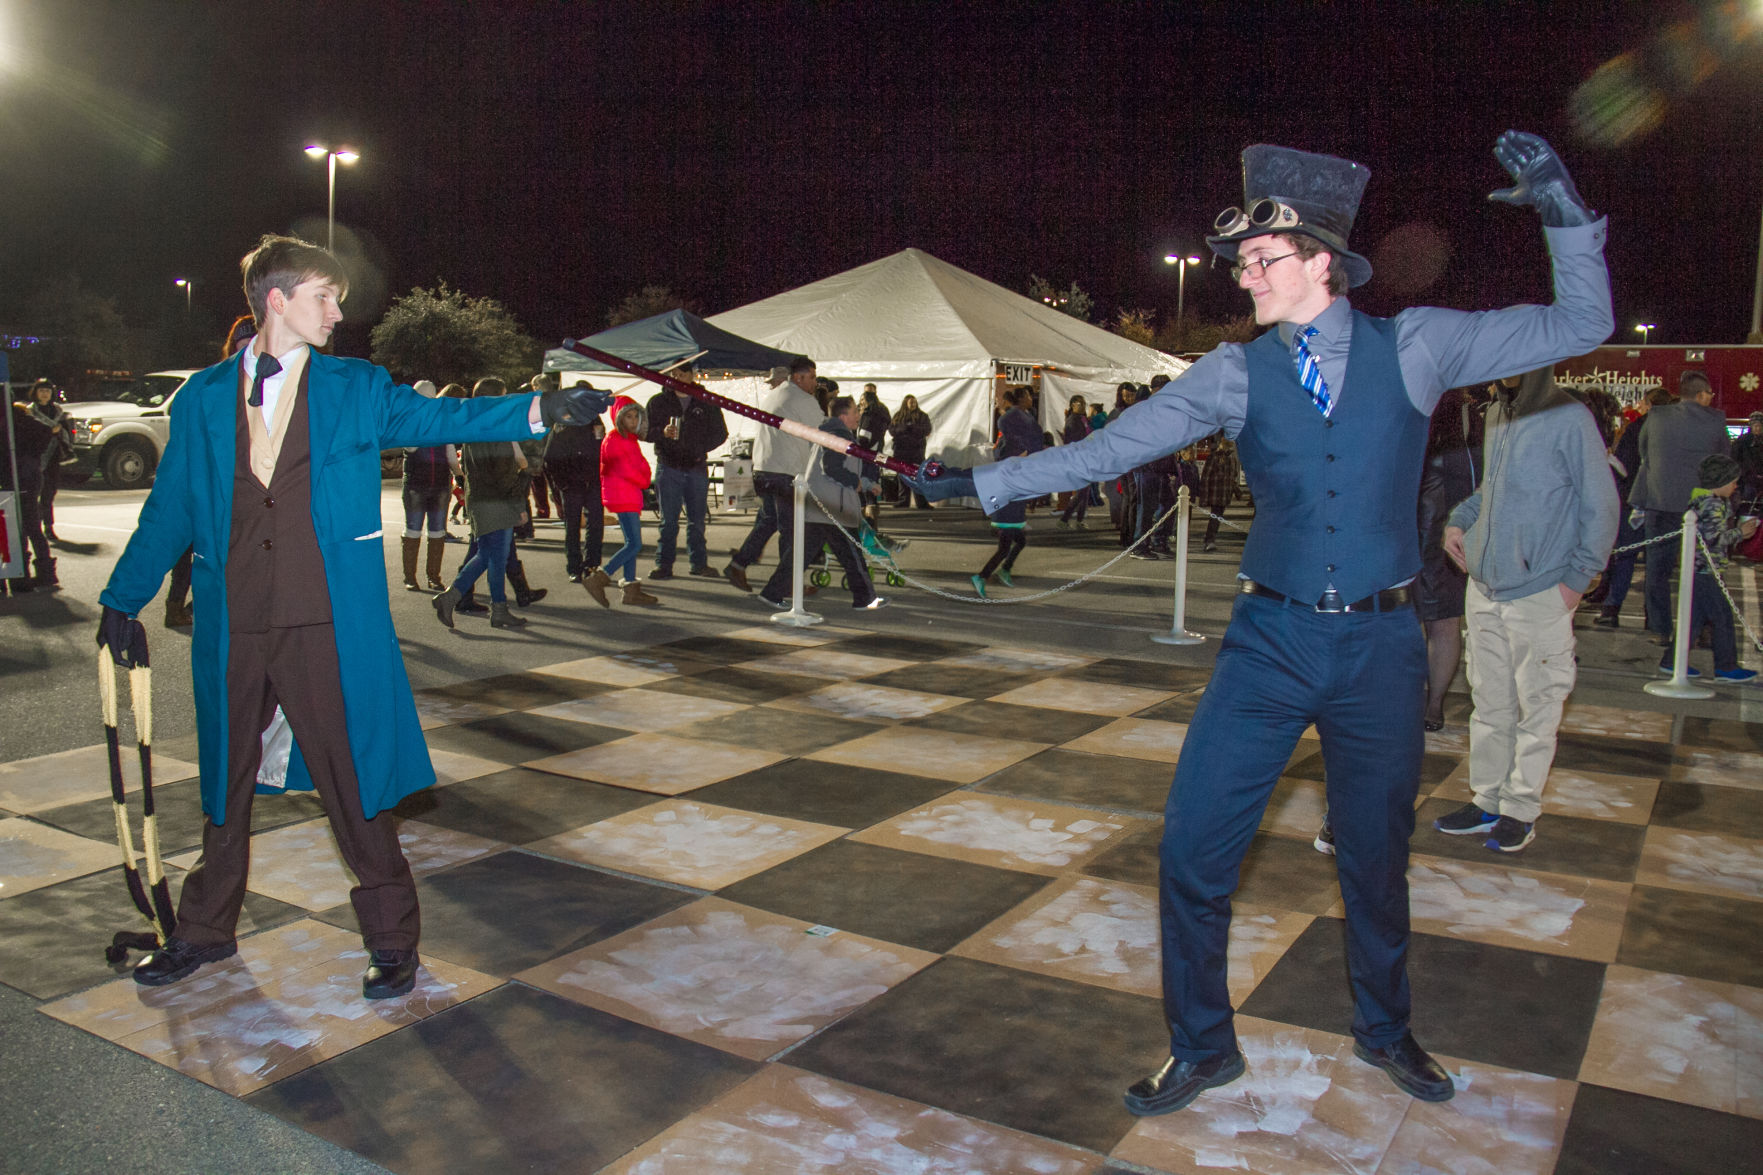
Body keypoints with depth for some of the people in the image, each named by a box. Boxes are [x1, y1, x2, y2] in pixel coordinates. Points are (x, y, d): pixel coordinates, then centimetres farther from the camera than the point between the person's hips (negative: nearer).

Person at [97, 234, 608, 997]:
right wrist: (122, 599, 13)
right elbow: (170, 508, 13)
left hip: (328, 621, -2)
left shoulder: (356, 389, 5)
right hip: (233, 626, 3)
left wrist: (537, 410, -21)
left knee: (354, 781, 1)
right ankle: (205, 932, 35)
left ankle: (391, 939, 15)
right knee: (224, 780, 16)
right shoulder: (203, 397, 8)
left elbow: (440, 418, -7)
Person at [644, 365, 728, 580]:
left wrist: (701, 449, -1)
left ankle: (699, 563, 13)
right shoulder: (658, 402, 8)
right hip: (669, 467, -1)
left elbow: (720, 433, 13)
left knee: (697, 520, 6)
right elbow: (645, 432, 4)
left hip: (697, 468, 1)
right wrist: (662, 433, -17)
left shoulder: (706, 403, 9)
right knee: (668, 520, -3)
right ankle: (663, 564, 2)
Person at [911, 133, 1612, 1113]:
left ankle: (1385, 1030, 43)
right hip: (1270, 640, 1)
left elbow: (1581, 327, 5)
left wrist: (1564, 211, -7)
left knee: (1377, 856, 15)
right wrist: (984, 484, -4)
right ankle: (1202, 1048, 21)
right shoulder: (1237, 374, 0)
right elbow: (1108, 450, -1)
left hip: (1382, 645, 0)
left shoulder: (1415, 347, 0)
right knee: (1193, 848, -2)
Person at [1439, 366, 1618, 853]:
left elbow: (1601, 505, -7)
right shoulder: (1496, 416, 10)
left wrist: (1578, 576, -9)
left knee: (1536, 704, 5)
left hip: (1539, 593, -6)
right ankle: (1488, 802, 23)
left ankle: (1521, 809, 16)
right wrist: (1459, 519, 7)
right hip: (1484, 588, 6)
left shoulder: (1569, 419, -9)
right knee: (1489, 702, 13)